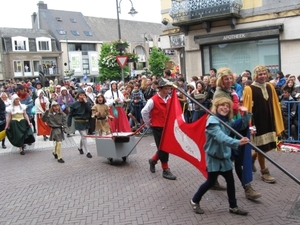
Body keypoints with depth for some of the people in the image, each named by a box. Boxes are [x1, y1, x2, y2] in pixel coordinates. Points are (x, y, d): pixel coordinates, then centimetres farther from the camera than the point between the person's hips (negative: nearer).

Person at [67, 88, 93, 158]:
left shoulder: (87, 103, 3)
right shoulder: (74, 104, -6)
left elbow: (90, 110, -14)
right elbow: (70, 115, -2)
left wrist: (86, 102, -17)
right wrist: (69, 124, -2)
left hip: (86, 122, 5)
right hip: (79, 122, -4)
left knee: (83, 136, 18)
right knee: (84, 136, -10)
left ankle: (80, 148, 43)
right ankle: (87, 152, -4)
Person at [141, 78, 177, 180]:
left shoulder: (169, 99, 2)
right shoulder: (153, 100, -16)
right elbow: (144, 112, -12)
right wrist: (148, 124, -4)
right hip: (157, 128, -6)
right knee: (163, 148, -1)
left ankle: (153, 160, 36)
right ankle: (165, 170, 10)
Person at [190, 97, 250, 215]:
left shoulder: (228, 121, 4)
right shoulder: (212, 120, -21)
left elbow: (242, 125, 13)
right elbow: (221, 137, -36)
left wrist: (246, 114, -5)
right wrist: (237, 142, -49)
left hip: (225, 156, 7)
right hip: (213, 156, -7)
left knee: (230, 181, 11)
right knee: (211, 182, 3)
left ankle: (233, 206, 27)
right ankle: (194, 201, 23)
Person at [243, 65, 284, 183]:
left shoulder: (270, 87, 7)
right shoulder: (249, 89, -11)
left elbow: (274, 106, 10)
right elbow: (247, 108, -12)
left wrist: (276, 122, 8)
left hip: (269, 121, 6)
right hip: (257, 122, -6)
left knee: (265, 147, 13)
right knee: (261, 148, 3)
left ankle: (251, 158, 39)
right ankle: (264, 172, 17)